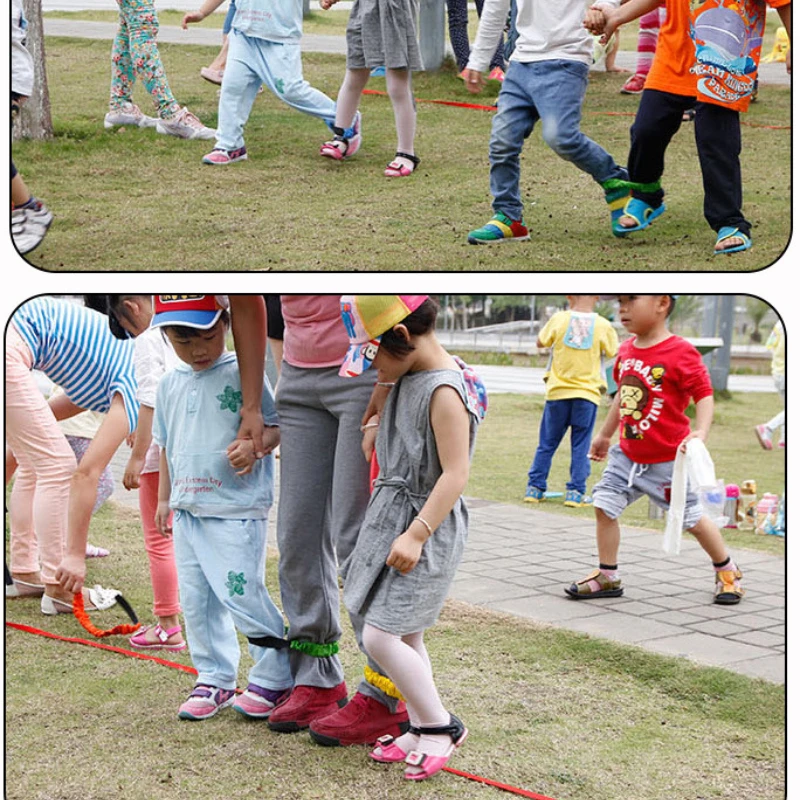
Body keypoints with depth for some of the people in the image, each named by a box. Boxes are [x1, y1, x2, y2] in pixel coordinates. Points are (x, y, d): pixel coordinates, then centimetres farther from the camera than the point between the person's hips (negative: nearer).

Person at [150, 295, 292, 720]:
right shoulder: (170, 385, 10)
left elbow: (276, 426, -7)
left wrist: (255, 444, -27)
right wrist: (164, 498, 19)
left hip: (236, 509, -6)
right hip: (187, 509, 7)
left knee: (241, 594, -8)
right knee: (196, 600, 11)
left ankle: (274, 677, 10)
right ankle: (214, 679, 24)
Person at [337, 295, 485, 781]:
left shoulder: (444, 392, -22)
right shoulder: (409, 378, 7)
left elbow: (455, 475, -23)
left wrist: (416, 535, -24)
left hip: (427, 527, -9)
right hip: (394, 517, 9)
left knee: (381, 636, -9)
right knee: (406, 635, 14)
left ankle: (442, 726, 7)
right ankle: (421, 731, 25)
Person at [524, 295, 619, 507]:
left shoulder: (558, 319, -6)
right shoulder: (603, 326, -7)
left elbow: (540, 342, 9)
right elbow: (613, 352, 8)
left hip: (557, 392, 1)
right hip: (587, 394, -1)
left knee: (547, 443, 11)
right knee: (580, 446, 6)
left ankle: (535, 488, 13)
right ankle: (576, 492, 4)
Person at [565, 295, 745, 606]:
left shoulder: (680, 353, -20)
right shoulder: (626, 350, 2)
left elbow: (704, 394, -18)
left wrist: (700, 433, -33)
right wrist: (605, 434, 23)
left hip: (667, 460, -6)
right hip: (627, 455, 6)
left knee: (691, 517, 6)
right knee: (604, 505, 1)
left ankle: (727, 571, 30)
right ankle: (607, 577, 15)